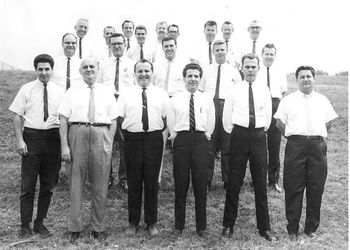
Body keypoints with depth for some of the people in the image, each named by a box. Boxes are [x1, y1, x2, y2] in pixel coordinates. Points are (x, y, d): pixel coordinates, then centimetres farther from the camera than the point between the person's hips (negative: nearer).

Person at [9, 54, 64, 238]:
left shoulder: (60, 92, 5)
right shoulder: (26, 89, 3)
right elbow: (17, 116, 1)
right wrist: (19, 140, -9)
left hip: (53, 139, 2)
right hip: (31, 137, -2)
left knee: (48, 185, 10)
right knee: (28, 185, 3)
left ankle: (40, 223, 25)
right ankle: (25, 226, 15)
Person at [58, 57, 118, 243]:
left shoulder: (107, 93, 13)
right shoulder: (72, 92, 9)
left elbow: (113, 121, 8)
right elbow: (63, 120, 3)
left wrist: (109, 144, -3)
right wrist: (64, 145, -7)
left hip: (101, 136, 1)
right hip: (77, 134, 0)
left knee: (100, 185, 6)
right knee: (76, 183, 3)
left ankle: (99, 228, 18)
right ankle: (75, 228, 16)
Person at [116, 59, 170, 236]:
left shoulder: (161, 93, 8)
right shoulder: (126, 94, 7)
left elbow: (166, 118, 6)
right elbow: (119, 118, 6)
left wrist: (158, 133, -4)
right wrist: (126, 137, -2)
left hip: (154, 140, 0)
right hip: (132, 140, 0)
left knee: (152, 182, 6)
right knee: (133, 182, 6)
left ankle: (151, 223, 19)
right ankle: (133, 222, 19)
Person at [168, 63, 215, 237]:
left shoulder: (207, 100, 9)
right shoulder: (175, 100, 7)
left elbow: (210, 126, 12)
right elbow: (170, 125, 10)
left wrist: (206, 136, 5)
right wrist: (176, 138, 3)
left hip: (201, 141, 0)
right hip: (181, 140, 0)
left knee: (201, 185, 4)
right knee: (180, 185, 4)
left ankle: (201, 227, 15)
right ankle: (179, 225, 16)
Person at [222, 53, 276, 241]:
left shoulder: (264, 90, 6)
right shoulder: (234, 89, 1)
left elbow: (268, 115, 13)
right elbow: (226, 115, 7)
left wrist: (262, 131, 13)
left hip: (259, 136, 1)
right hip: (239, 135, -1)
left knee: (261, 184, 6)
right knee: (233, 183, 5)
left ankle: (264, 228, 17)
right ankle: (228, 225, 18)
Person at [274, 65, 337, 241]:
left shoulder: (323, 100, 13)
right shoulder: (288, 100, 6)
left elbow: (329, 122, 17)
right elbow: (279, 122, 8)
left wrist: (319, 135, 9)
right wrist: (292, 136, 4)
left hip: (318, 146, 2)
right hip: (295, 146, -2)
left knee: (316, 188, 6)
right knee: (293, 188, 1)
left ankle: (311, 228, 22)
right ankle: (292, 229, 14)